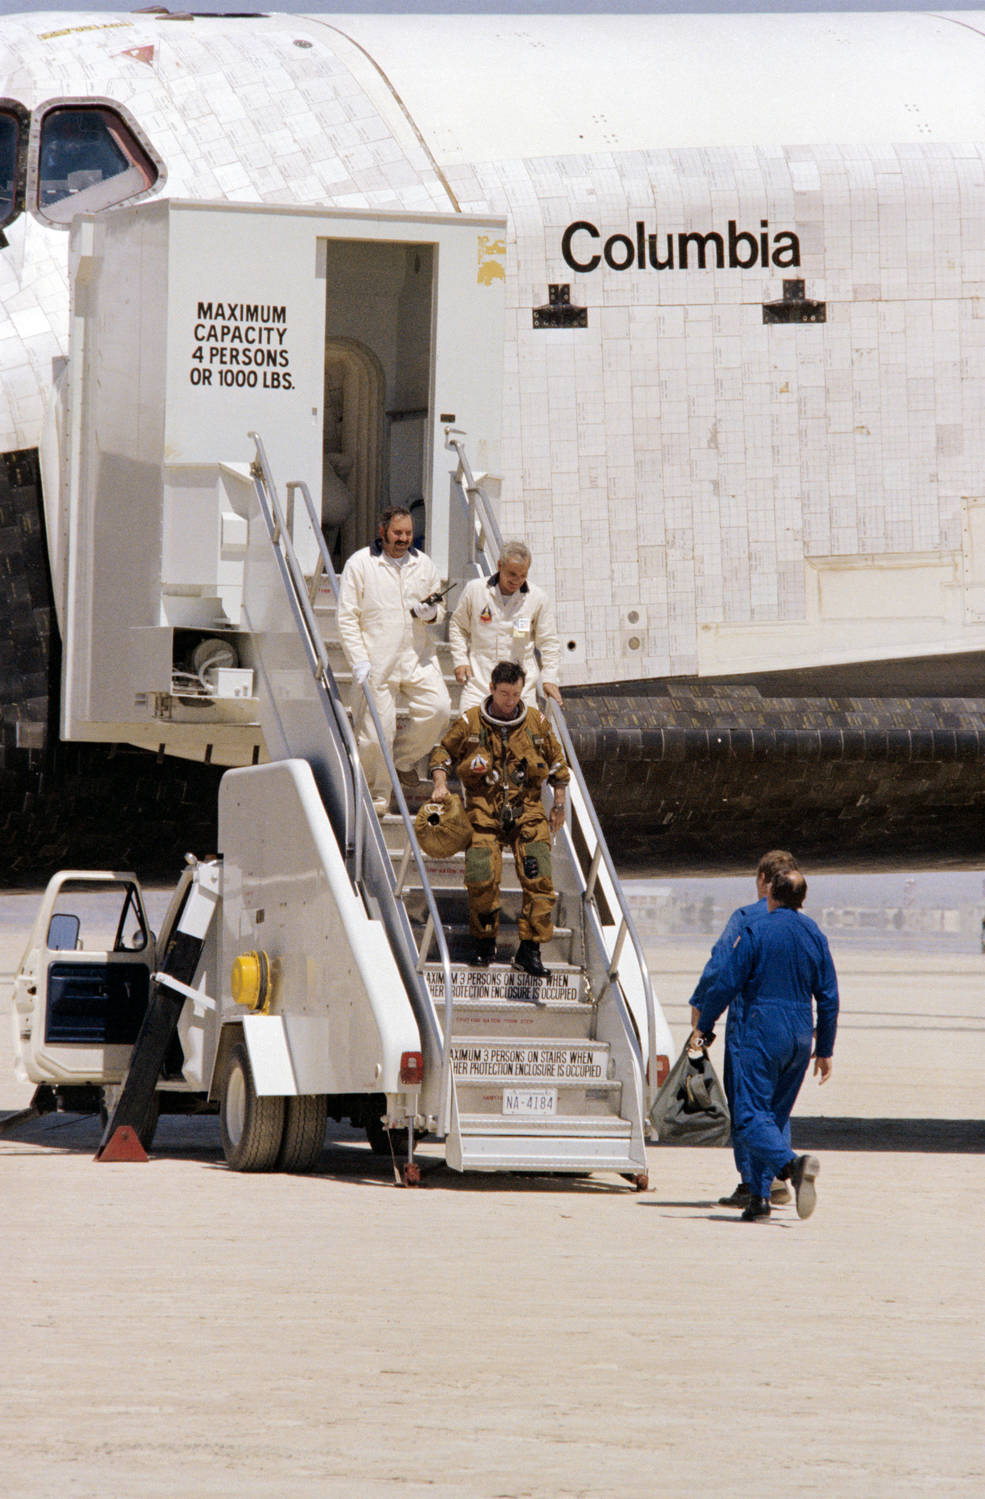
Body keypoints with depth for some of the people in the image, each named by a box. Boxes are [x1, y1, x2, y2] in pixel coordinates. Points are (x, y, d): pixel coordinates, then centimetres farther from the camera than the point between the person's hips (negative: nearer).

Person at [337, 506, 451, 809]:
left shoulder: (424, 564, 12)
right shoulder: (359, 564, 0)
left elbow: (440, 609, 24)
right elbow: (347, 617, -3)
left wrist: (432, 611, -3)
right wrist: (359, 661, -12)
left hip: (417, 657, 4)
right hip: (376, 662, -4)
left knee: (438, 709, -14)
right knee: (376, 734, -5)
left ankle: (403, 758, 11)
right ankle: (376, 798, 10)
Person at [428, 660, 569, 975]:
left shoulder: (536, 722, 5)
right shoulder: (470, 723, 1)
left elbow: (557, 763, 18)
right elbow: (443, 752, 15)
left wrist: (559, 807, 17)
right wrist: (440, 783, -2)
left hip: (527, 812, 1)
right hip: (483, 813, -1)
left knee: (539, 880, -13)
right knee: (482, 879, -16)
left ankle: (530, 949, -5)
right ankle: (485, 943, 6)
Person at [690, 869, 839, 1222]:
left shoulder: (756, 932, -7)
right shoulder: (815, 937, 9)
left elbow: (725, 983, -6)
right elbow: (829, 998, 11)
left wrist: (702, 1026, 7)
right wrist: (825, 1050, 18)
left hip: (762, 1031, -6)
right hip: (800, 1037, 6)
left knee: (750, 1117, -9)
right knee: (775, 1116, 14)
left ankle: (791, 1164, -35)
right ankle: (760, 1196, 9)